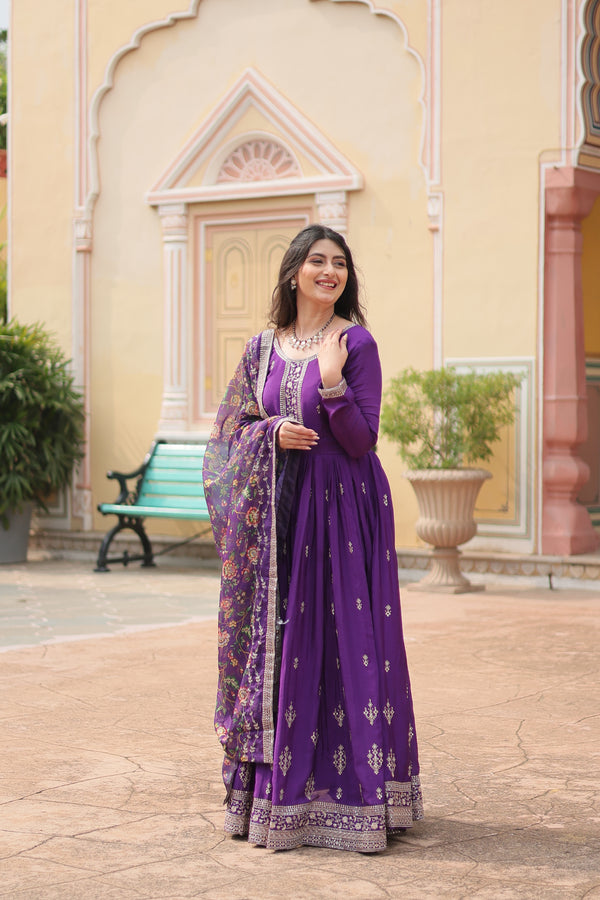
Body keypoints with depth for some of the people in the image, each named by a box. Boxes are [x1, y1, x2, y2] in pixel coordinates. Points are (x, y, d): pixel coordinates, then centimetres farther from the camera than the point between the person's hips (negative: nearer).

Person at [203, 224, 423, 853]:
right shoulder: (264, 347, 9)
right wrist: (275, 432, -7)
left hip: (340, 506, -4)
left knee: (339, 639, -5)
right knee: (276, 634, 6)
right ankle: (275, 787, 16)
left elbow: (362, 440, -8)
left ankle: (345, 791, 4)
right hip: (275, 509, 4)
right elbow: (237, 425, 13)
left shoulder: (356, 342, -3)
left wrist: (332, 382, -23)